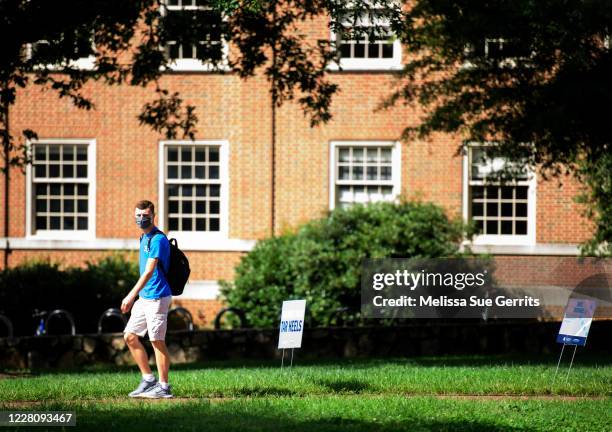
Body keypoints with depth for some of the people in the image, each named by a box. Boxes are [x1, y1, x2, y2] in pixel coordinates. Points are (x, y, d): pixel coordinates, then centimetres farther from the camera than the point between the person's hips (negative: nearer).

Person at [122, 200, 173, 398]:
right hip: (143, 298, 10)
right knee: (130, 336, 9)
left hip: (157, 298, -10)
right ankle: (148, 380, 16)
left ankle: (163, 387, 2)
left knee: (157, 341, -5)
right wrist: (136, 296, 21)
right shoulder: (144, 238, 15)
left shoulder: (158, 239, -15)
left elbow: (149, 271, -22)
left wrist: (132, 296, -27)